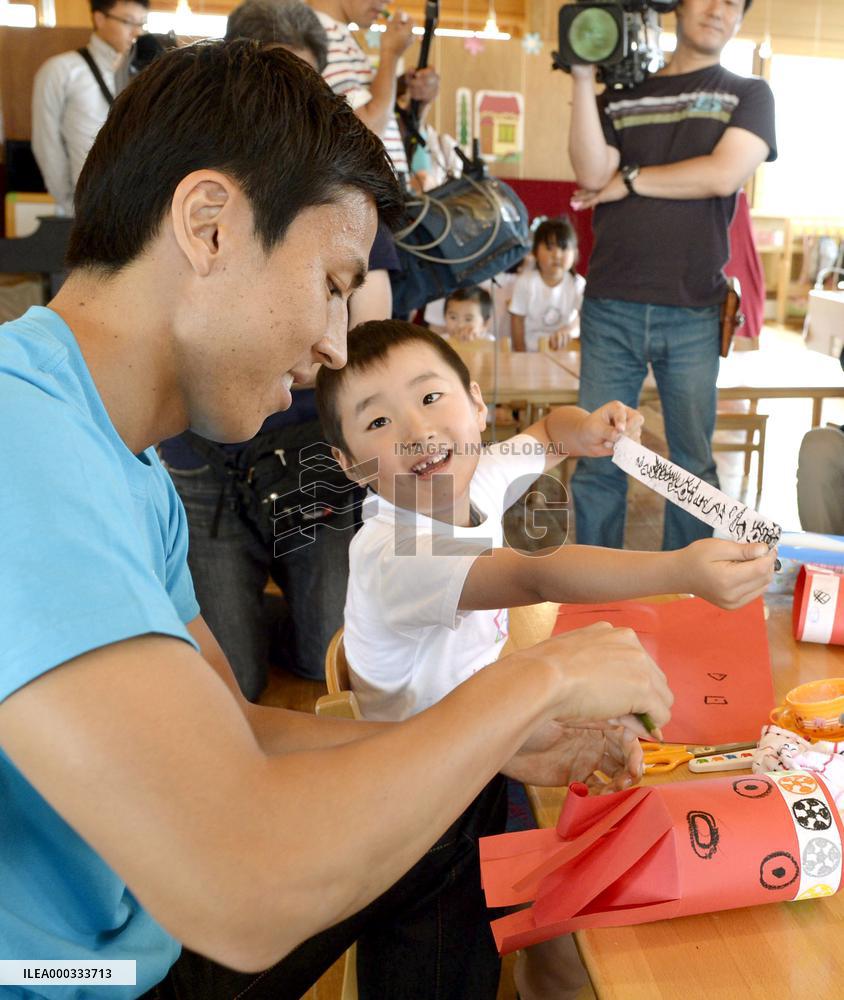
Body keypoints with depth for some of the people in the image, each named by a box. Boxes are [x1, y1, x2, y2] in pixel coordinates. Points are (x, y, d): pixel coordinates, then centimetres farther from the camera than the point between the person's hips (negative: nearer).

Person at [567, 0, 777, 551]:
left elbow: (723, 175, -7)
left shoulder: (749, 95, 12)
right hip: (611, 307, 1)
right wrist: (584, 77, -7)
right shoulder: (622, 94, 14)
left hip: (694, 314, 0)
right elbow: (592, 174, -4)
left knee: (694, 465, 7)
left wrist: (629, 180, -2)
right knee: (597, 462, 2)